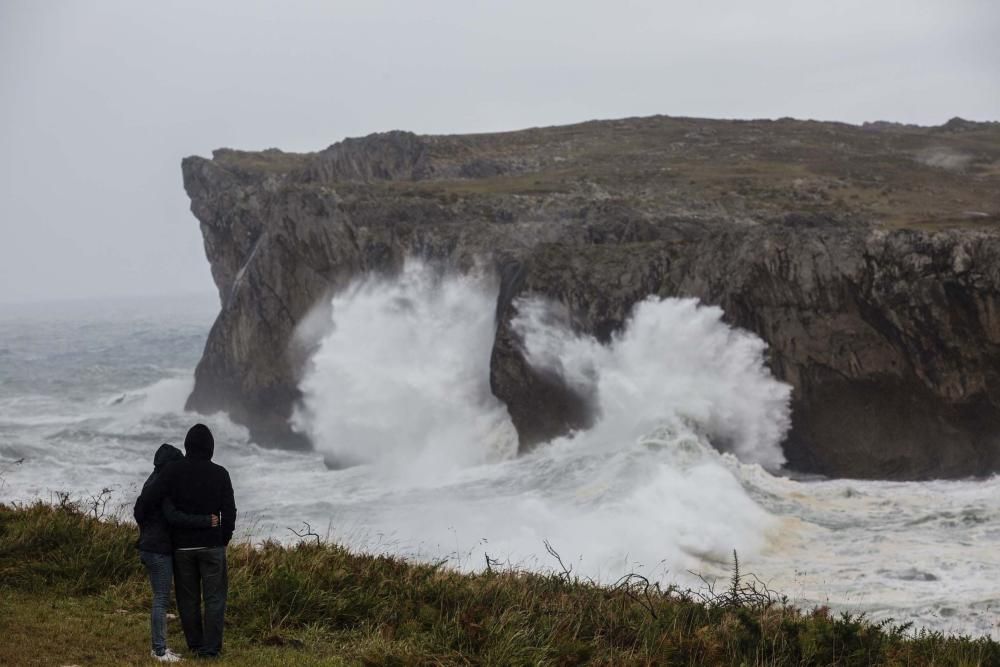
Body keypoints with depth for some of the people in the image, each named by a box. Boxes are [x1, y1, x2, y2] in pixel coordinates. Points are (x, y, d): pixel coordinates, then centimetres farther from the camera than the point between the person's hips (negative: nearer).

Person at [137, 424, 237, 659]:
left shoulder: (174, 470, -9)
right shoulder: (220, 474, -6)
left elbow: (148, 500, -16)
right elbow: (229, 512, -6)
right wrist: (224, 541, 9)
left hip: (182, 546, 1)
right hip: (211, 545, -1)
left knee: (188, 597, 14)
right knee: (214, 597, 6)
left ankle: (196, 644, 22)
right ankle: (211, 648, 1)